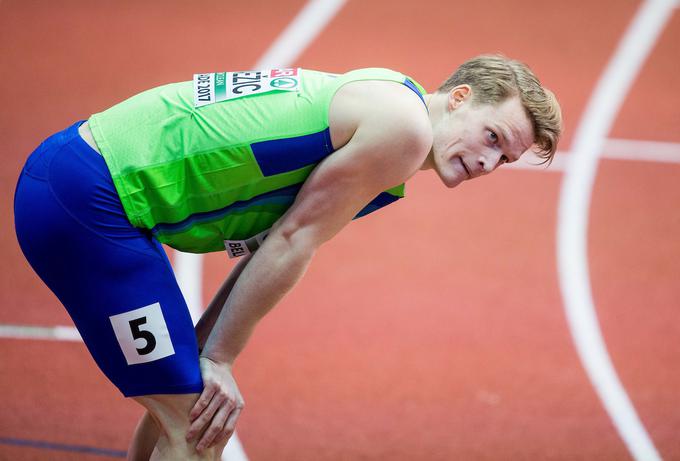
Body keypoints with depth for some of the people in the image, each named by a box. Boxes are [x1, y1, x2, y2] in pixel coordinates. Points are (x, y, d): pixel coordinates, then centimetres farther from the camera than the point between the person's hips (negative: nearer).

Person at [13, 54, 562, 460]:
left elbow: (274, 245, 15)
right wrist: (218, 359, -4)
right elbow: (292, 240, -11)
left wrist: (201, 353, 6)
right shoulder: (405, 122, -11)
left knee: (183, 404, 20)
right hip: (86, 201, -10)